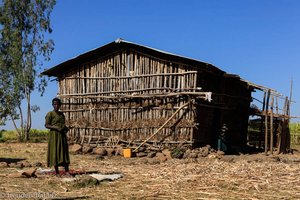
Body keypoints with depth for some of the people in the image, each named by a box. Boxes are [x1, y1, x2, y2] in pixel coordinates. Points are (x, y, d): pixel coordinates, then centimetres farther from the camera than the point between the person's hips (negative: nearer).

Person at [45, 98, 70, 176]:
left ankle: (67, 171, 2)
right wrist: (56, 128, -21)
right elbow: (46, 125, -9)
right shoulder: (50, 114, -4)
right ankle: (56, 171, 4)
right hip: (54, 135, -5)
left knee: (64, 152, 2)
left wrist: (66, 128, 1)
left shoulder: (62, 114, 14)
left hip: (62, 135, 6)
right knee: (55, 152, -3)